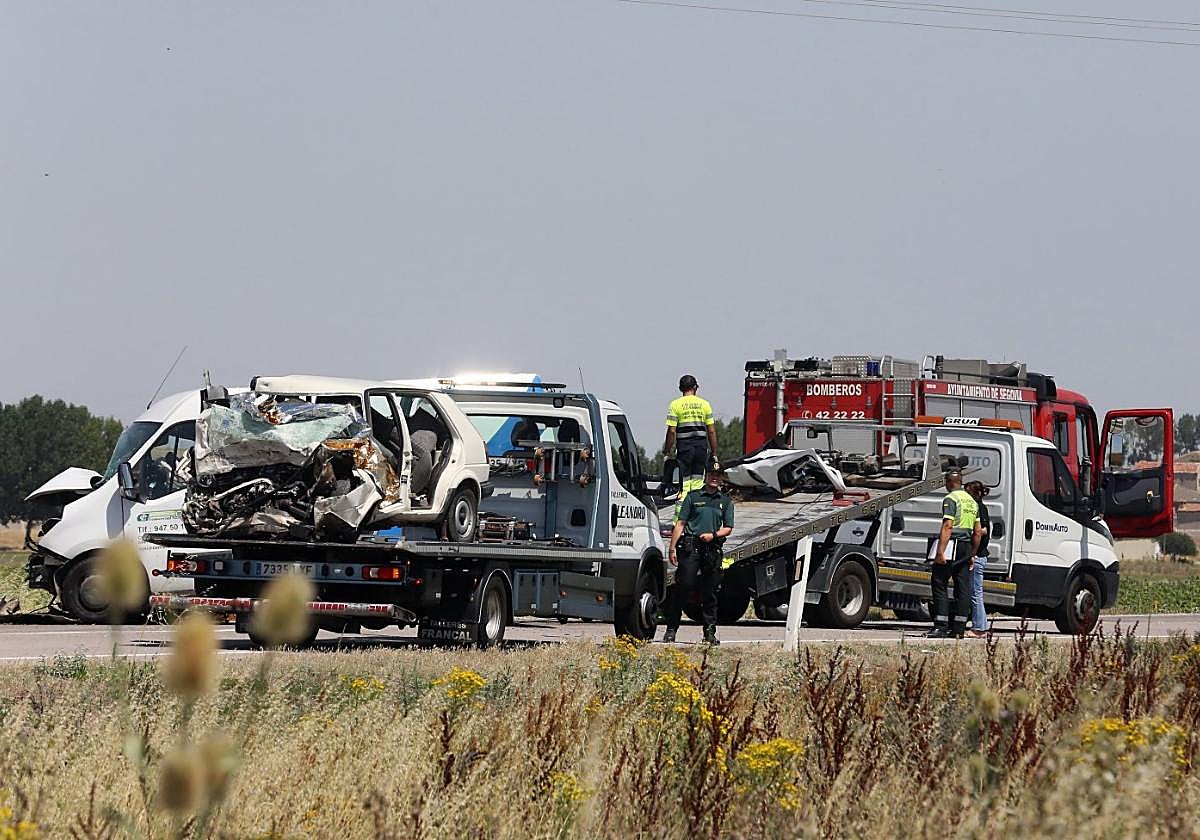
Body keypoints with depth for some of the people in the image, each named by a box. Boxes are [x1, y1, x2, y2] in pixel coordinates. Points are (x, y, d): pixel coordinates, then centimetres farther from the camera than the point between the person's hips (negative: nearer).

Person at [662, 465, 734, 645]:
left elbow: (728, 528, 13)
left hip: (713, 549, 2)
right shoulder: (693, 497, 10)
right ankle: (671, 629, -7)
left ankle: (710, 632, 8)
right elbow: (680, 524, 6)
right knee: (682, 587, -9)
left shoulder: (726, 502, 16)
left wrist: (713, 534, -8)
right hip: (690, 547, -2)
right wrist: (672, 548, -2)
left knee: (710, 593, 3)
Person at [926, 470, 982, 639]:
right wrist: (972, 554, 23)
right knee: (963, 588, 6)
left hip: (951, 545, -8)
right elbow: (977, 532, 18)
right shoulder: (972, 501, 17)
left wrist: (940, 551, -22)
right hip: (966, 547, 8)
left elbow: (947, 526, -18)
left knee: (939, 584, -4)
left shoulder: (950, 499, -8)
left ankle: (940, 626, -10)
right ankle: (959, 629, 6)